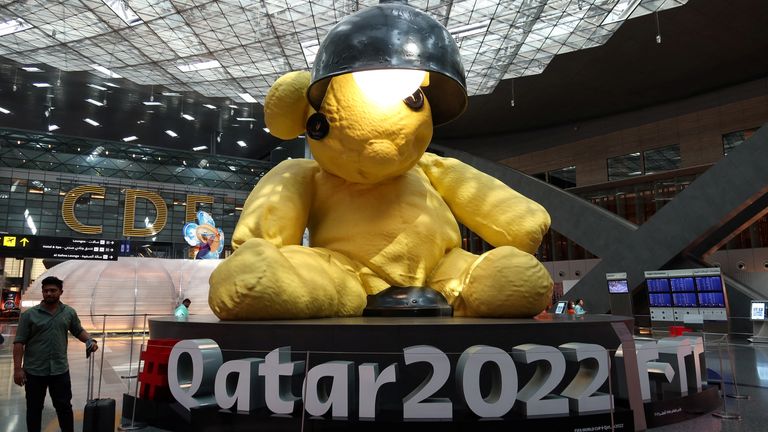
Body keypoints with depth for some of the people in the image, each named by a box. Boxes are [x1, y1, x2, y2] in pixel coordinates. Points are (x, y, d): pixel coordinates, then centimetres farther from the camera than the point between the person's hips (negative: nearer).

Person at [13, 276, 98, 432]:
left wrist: (90, 340, -8)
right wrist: (17, 368, -10)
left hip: (60, 370, 2)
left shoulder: (69, 313, 3)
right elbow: (19, 342, -5)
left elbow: (79, 331, 13)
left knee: (64, 406, 9)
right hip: (34, 371, -1)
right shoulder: (29, 314, -5)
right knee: (34, 408, 12)